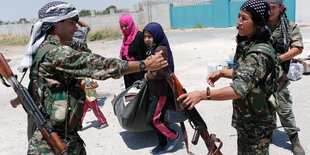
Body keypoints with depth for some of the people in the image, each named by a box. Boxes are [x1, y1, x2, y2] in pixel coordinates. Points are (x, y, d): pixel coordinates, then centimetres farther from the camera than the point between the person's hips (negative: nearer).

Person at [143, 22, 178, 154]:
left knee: (152, 119, -3)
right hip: (153, 90, 9)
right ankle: (163, 143, 32)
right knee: (157, 118, 16)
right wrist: (149, 75, 3)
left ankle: (173, 136, 17)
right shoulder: (154, 48, 9)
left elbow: (161, 73, -24)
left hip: (161, 91, -9)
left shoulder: (161, 49, -19)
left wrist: (148, 76, -11)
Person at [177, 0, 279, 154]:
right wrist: (222, 73, -1)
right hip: (244, 118, 9)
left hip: (256, 125, -9)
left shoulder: (258, 53, -27)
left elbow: (240, 89, -38)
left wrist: (202, 95, -44)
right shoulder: (247, 45, 2)